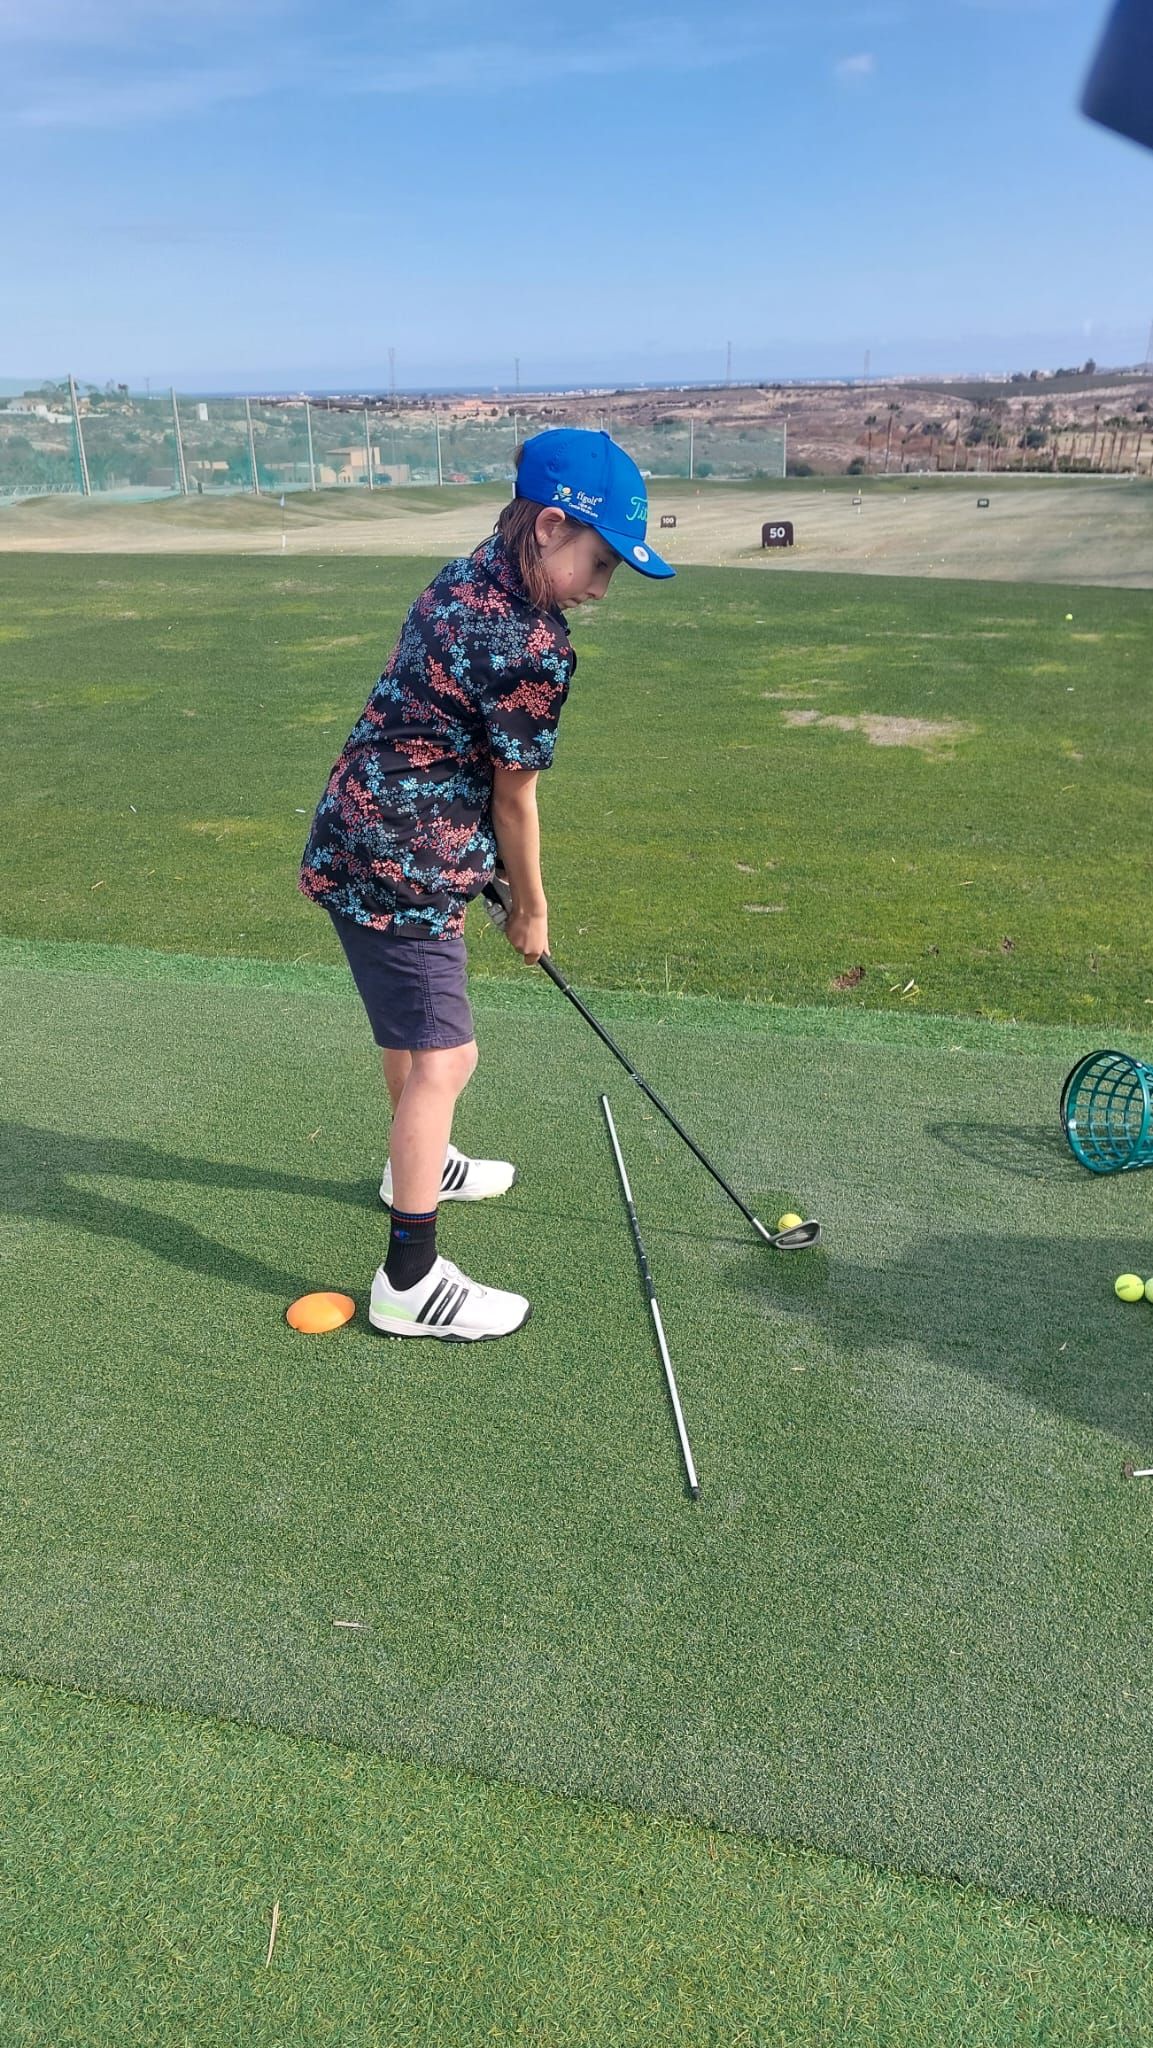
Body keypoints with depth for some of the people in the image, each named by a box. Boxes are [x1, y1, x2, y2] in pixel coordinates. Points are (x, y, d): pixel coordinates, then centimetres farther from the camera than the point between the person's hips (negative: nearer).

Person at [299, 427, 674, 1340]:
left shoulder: (465, 579, 6)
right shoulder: (532, 647, -22)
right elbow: (514, 797, -12)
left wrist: (484, 865, 12)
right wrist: (532, 907, 2)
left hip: (359, 842, 10)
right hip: (398, 865, -10)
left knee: (412, 1024, 26)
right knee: (444, 1057, -5)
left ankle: (417, 1162, 49)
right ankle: (410, 1281, 4)